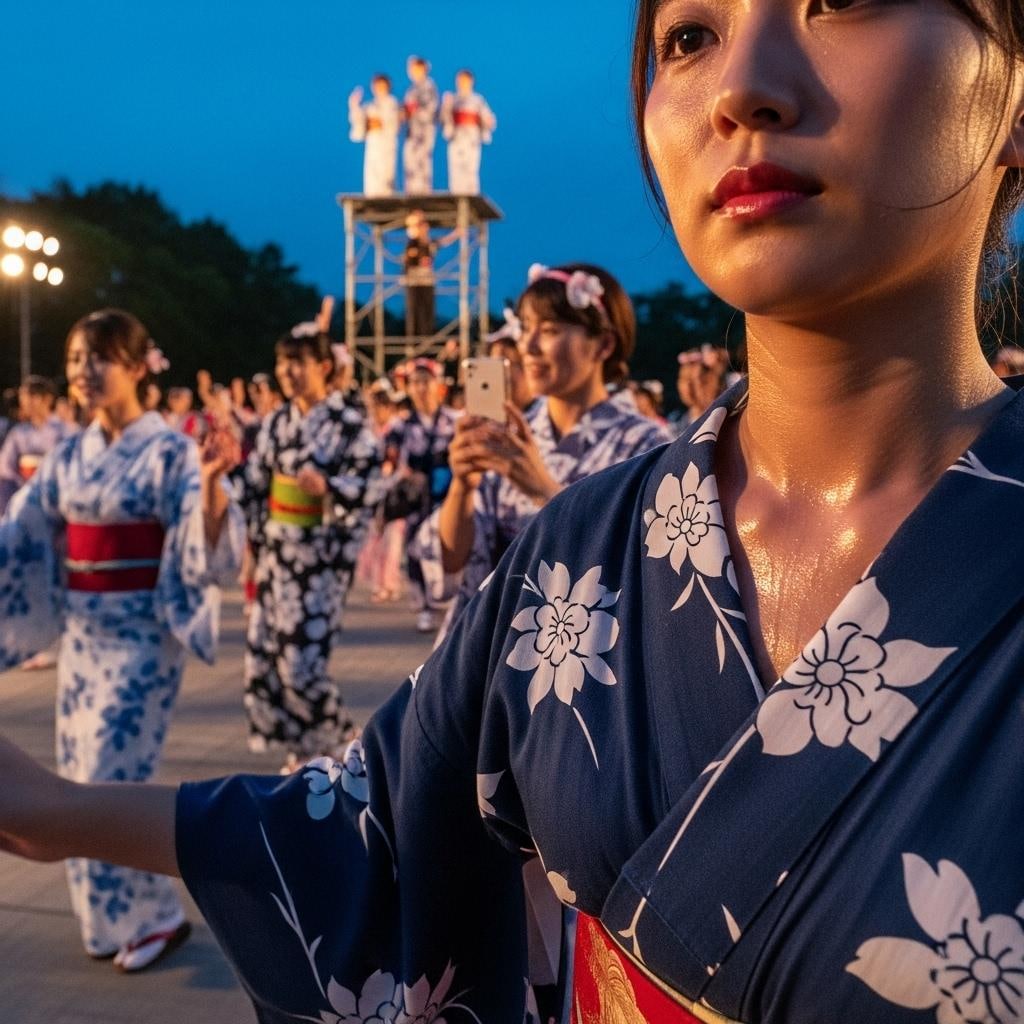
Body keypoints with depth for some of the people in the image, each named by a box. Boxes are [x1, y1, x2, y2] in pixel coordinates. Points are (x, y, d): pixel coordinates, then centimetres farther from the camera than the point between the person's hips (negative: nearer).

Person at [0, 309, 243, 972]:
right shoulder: (69, 457, 6)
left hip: (141, 634, -6)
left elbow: (207, 553, -19)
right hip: (81, 631, 7)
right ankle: (111, 916, 31)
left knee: (112, 779, -4)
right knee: (83, 779, 13)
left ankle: (156, 916, 16)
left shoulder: (170, 451, -11)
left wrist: (211, 484, -35)